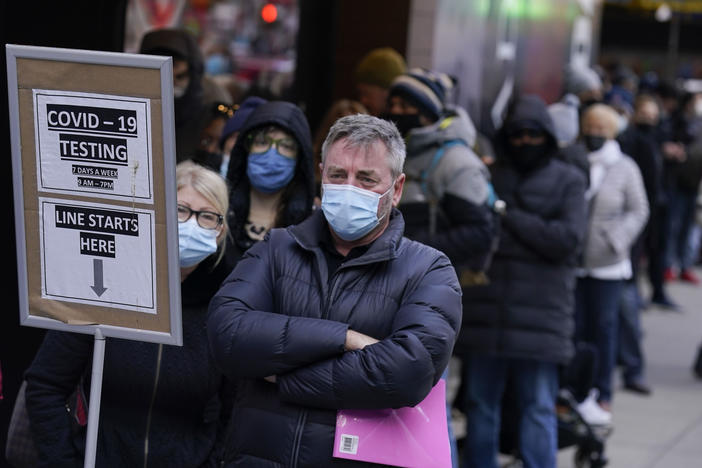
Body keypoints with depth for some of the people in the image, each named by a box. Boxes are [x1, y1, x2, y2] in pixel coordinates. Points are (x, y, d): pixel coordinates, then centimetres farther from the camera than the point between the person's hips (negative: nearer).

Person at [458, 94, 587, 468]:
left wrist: (509, 217, -7)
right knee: (480, 405, 10)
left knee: (538, 409, 0)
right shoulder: (486, 177, 11)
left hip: (540, 316, -2)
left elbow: (567, 239, -8)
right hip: (484, 313, 3)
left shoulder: (568, 181, 5)